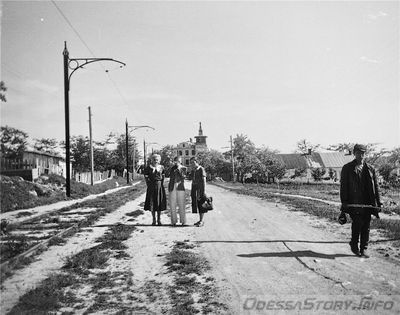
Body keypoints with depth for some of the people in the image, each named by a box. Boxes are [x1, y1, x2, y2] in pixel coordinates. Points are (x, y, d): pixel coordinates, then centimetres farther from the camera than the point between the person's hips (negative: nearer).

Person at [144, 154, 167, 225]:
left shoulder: (161, 167, 5)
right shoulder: (149, 167, -1)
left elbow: (163, 176, 12)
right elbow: (146, 177, 1)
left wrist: (161, 184, 3)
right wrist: (149, 184, -5)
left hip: (159, 186, 1)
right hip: (151, 187, -1)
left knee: (160, 203, 2)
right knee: (152, 203, 1)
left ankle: (159, 220, 11)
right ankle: (154, 220, 10)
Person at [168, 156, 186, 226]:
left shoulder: (183, 168, 2)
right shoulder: (173, 168, 12)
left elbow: (183, 177, -11)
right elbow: (171, 177, 11)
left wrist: (179, 169, -14)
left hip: (180, 188, -3)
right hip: (172, 188, 3)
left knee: (181, 204, -4)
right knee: (172, 205, 1)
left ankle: (183, 221, 4)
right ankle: (173, 221, 9)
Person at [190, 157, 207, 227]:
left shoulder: (201, 169, -8)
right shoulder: (193, 170, 13)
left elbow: (204, 180, -12)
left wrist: (204, 190, -17)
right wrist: (192, 191, 15)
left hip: (200, 188, -8)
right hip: (194, 188, 8)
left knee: (201, 204, -6)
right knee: (196, 204, 7)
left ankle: (202, 221, -3)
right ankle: (201, 220, 13)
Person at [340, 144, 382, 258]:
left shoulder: (370, 169, 12)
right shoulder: (347, 168, 3)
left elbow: (375, 187, 13)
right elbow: (343, 187, 0)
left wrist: (378, 203, 8)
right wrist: (344, 202, -7)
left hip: (368, 203, 3)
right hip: (354, 203, -3)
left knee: (366, 226, 4)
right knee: (357, 223, -12)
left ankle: (363, 249, 16)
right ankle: (354, 245, 9)